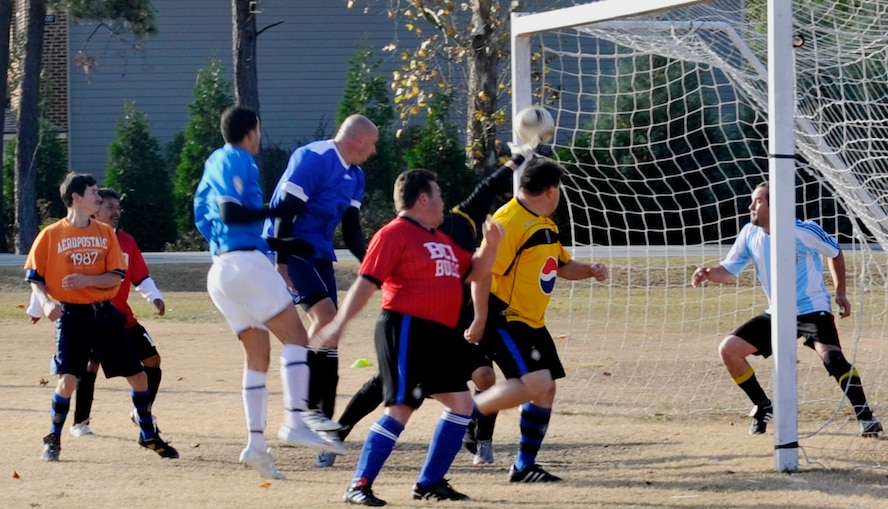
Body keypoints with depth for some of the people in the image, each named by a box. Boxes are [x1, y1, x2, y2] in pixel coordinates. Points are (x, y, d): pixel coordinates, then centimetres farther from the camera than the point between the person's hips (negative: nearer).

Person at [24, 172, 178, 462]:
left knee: (138, 375, 4)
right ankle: (53, 441, 3)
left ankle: (148, 436, 23)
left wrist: (87, 280, -18)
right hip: (71, 316, -4)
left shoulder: (105, 232, 6)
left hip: (105, 314, 4)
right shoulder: (51, 235, -3)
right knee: (68, 378, -17)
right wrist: (45, 301, -18)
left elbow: (117, 276, 0)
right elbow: (34, 276, 1)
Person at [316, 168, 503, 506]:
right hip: (407, 329, -9)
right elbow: (366, 283, -14)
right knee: (401, 409, -14)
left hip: (439, 335, 9)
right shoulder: (394, 234, -7)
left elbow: (474, 271, 28)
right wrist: (339, 323, -23)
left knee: (461, 403, 7)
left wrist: (491, 245, 9)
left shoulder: (440, 239, 20)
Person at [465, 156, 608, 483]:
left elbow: (562, 265, 28)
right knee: (535, 382, -23)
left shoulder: (547, 225, 15)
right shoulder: (510, 221, -17)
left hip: (532, 322, 10)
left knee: (546, 388, 7)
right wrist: (480, 319, -24)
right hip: (504, 318, -10)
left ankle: (524, 466, 15)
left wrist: (589, 271, 7)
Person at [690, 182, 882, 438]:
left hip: (812, 309, -6)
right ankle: (763, 407, 15)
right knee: (728, 349, -1)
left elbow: (835, 253, -1)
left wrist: (840, 292, -2)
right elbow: (729, 270, 1)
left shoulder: (802, 232, -17)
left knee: (831, 356, -32)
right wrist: (708, 273, -21)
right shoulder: (750, 234, -3)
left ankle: (865, 417, -32)